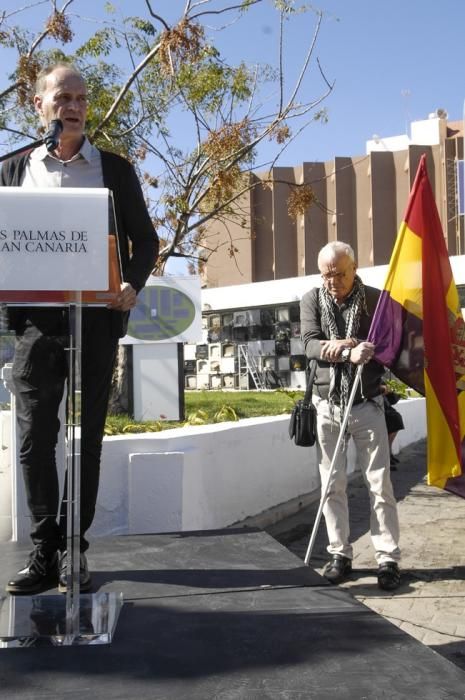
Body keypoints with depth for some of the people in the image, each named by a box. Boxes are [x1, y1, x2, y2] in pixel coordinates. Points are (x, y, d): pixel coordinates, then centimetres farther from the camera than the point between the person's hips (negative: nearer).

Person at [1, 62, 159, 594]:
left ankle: (73, 548, 15)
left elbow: (145, 239, 8)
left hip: (96, 318, -1)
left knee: (87, 438, 4)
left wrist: (133, 284, -11)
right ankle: (44, 550, 12)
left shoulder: (115, 169, 10)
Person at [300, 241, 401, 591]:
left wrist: (336, 348, -22)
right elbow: (311, 345, -9)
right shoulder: (312, 300, 3)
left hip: (367, 403, -2)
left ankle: (388, 558, 7)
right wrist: (350, 353, -27)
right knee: (333, 485, 6)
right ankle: (340, 554, 16)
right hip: (328, 405, 2)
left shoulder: (375, 299, -2)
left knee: (380, 484, 0)